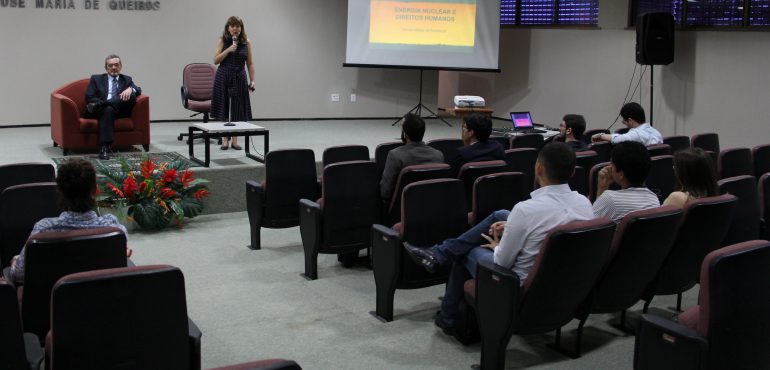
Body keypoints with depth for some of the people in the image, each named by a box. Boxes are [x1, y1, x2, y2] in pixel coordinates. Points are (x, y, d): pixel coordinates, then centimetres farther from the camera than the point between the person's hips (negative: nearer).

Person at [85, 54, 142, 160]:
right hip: (102, 110, -1)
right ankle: (104, 148, -46)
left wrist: (130, 89, -21)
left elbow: (138, 91, 4)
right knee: (108, 109, -39)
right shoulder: (96, 79, 18)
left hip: (120, 110, 1)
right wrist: (104, 103, -14)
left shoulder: (127, 79, 23)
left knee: (131, 95, -26)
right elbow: (89, 97, 4)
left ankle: (99, 105, -35)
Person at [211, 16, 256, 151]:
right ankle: (224, 140, 7)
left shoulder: (246, 43, 4)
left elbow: (250, 63, 7)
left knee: (238, 109, 2)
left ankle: (235, 141, 10)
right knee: (224, 109, 1)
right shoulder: (222, 41, 0)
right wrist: (228, 50, -15)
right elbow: (216, 60, -4)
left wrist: (252, 80, 0)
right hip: (223, 78, -1)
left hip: (239, 78, 1)